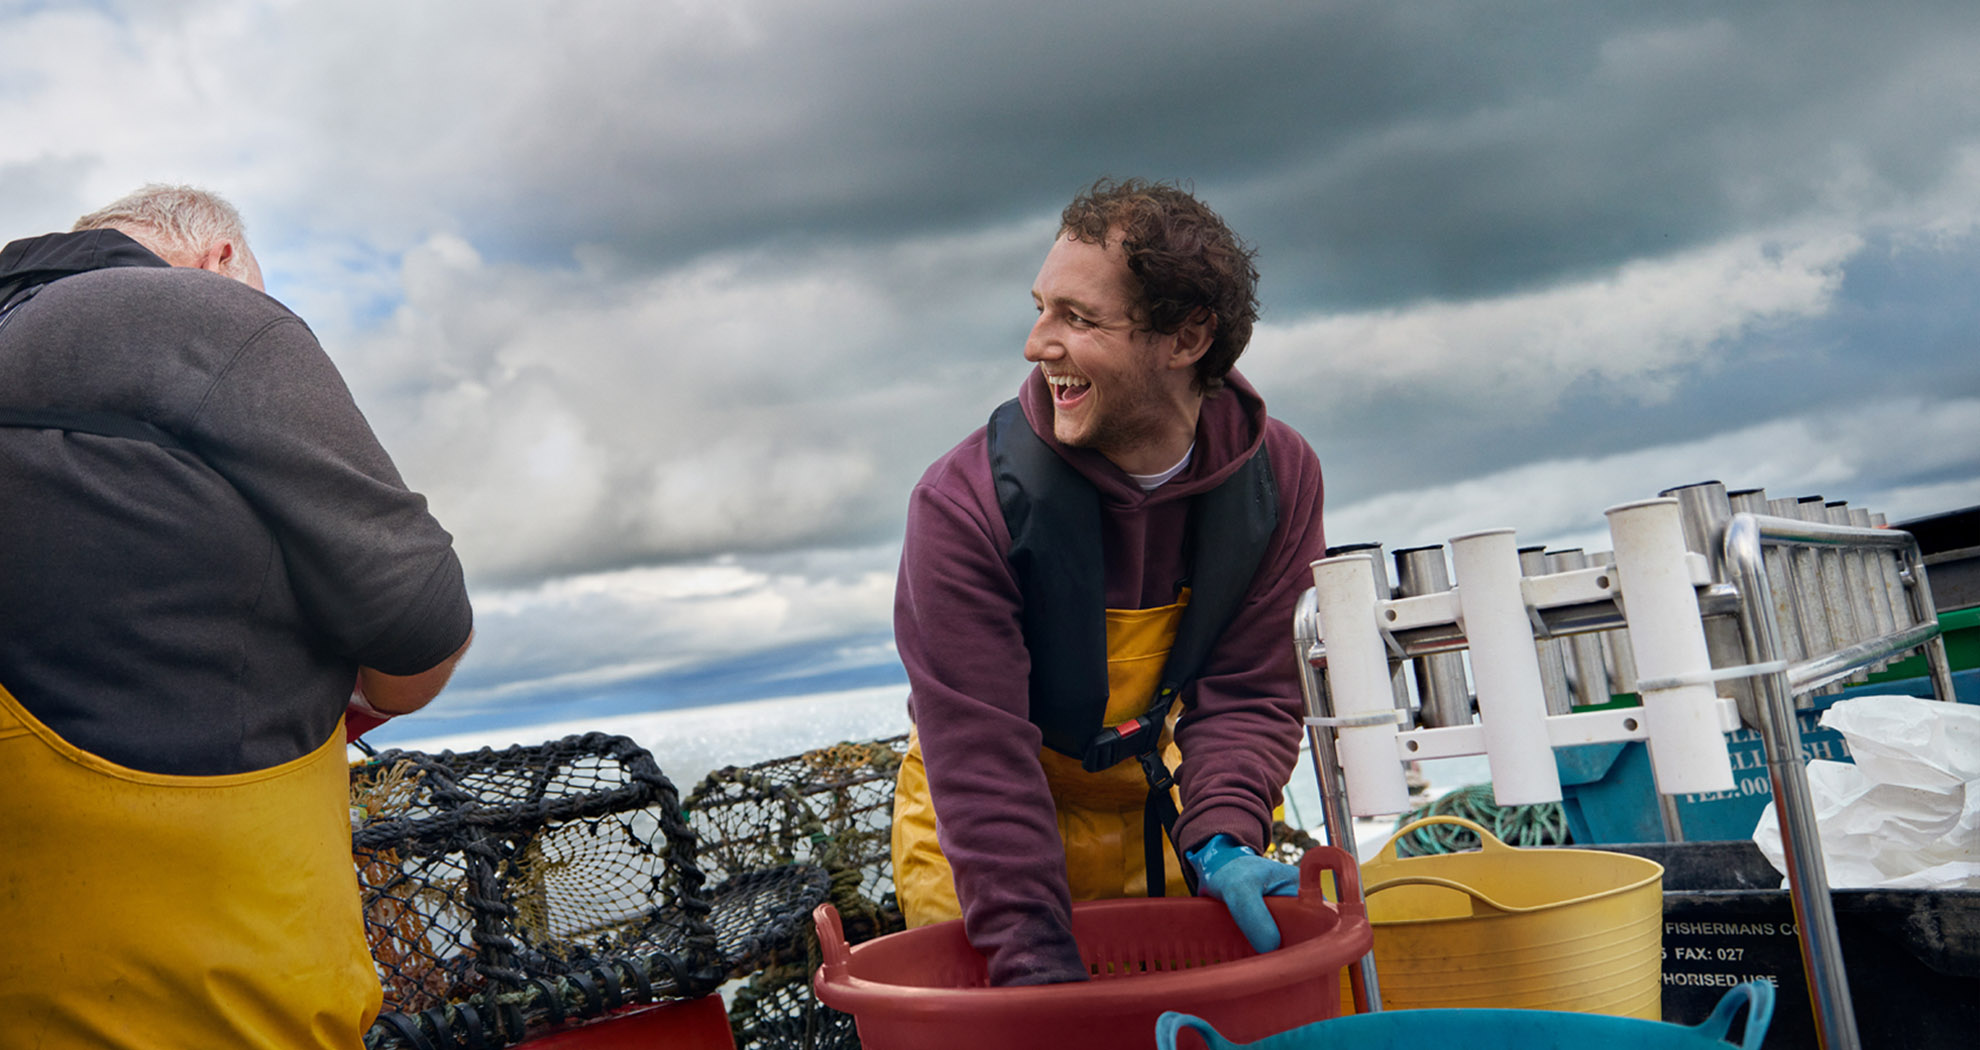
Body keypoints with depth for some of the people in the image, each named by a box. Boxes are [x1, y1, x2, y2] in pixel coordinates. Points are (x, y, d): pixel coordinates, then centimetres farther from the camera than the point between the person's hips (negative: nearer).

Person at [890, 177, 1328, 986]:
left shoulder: (1278, 476, -15)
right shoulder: (964, 502, -26)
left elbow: (1248, 691, -10)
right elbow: (979, 755, -27)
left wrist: (1221, 841, -27)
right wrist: (1037, 967, -29)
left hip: (1163, 812, 3)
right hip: (976, 831, -2)